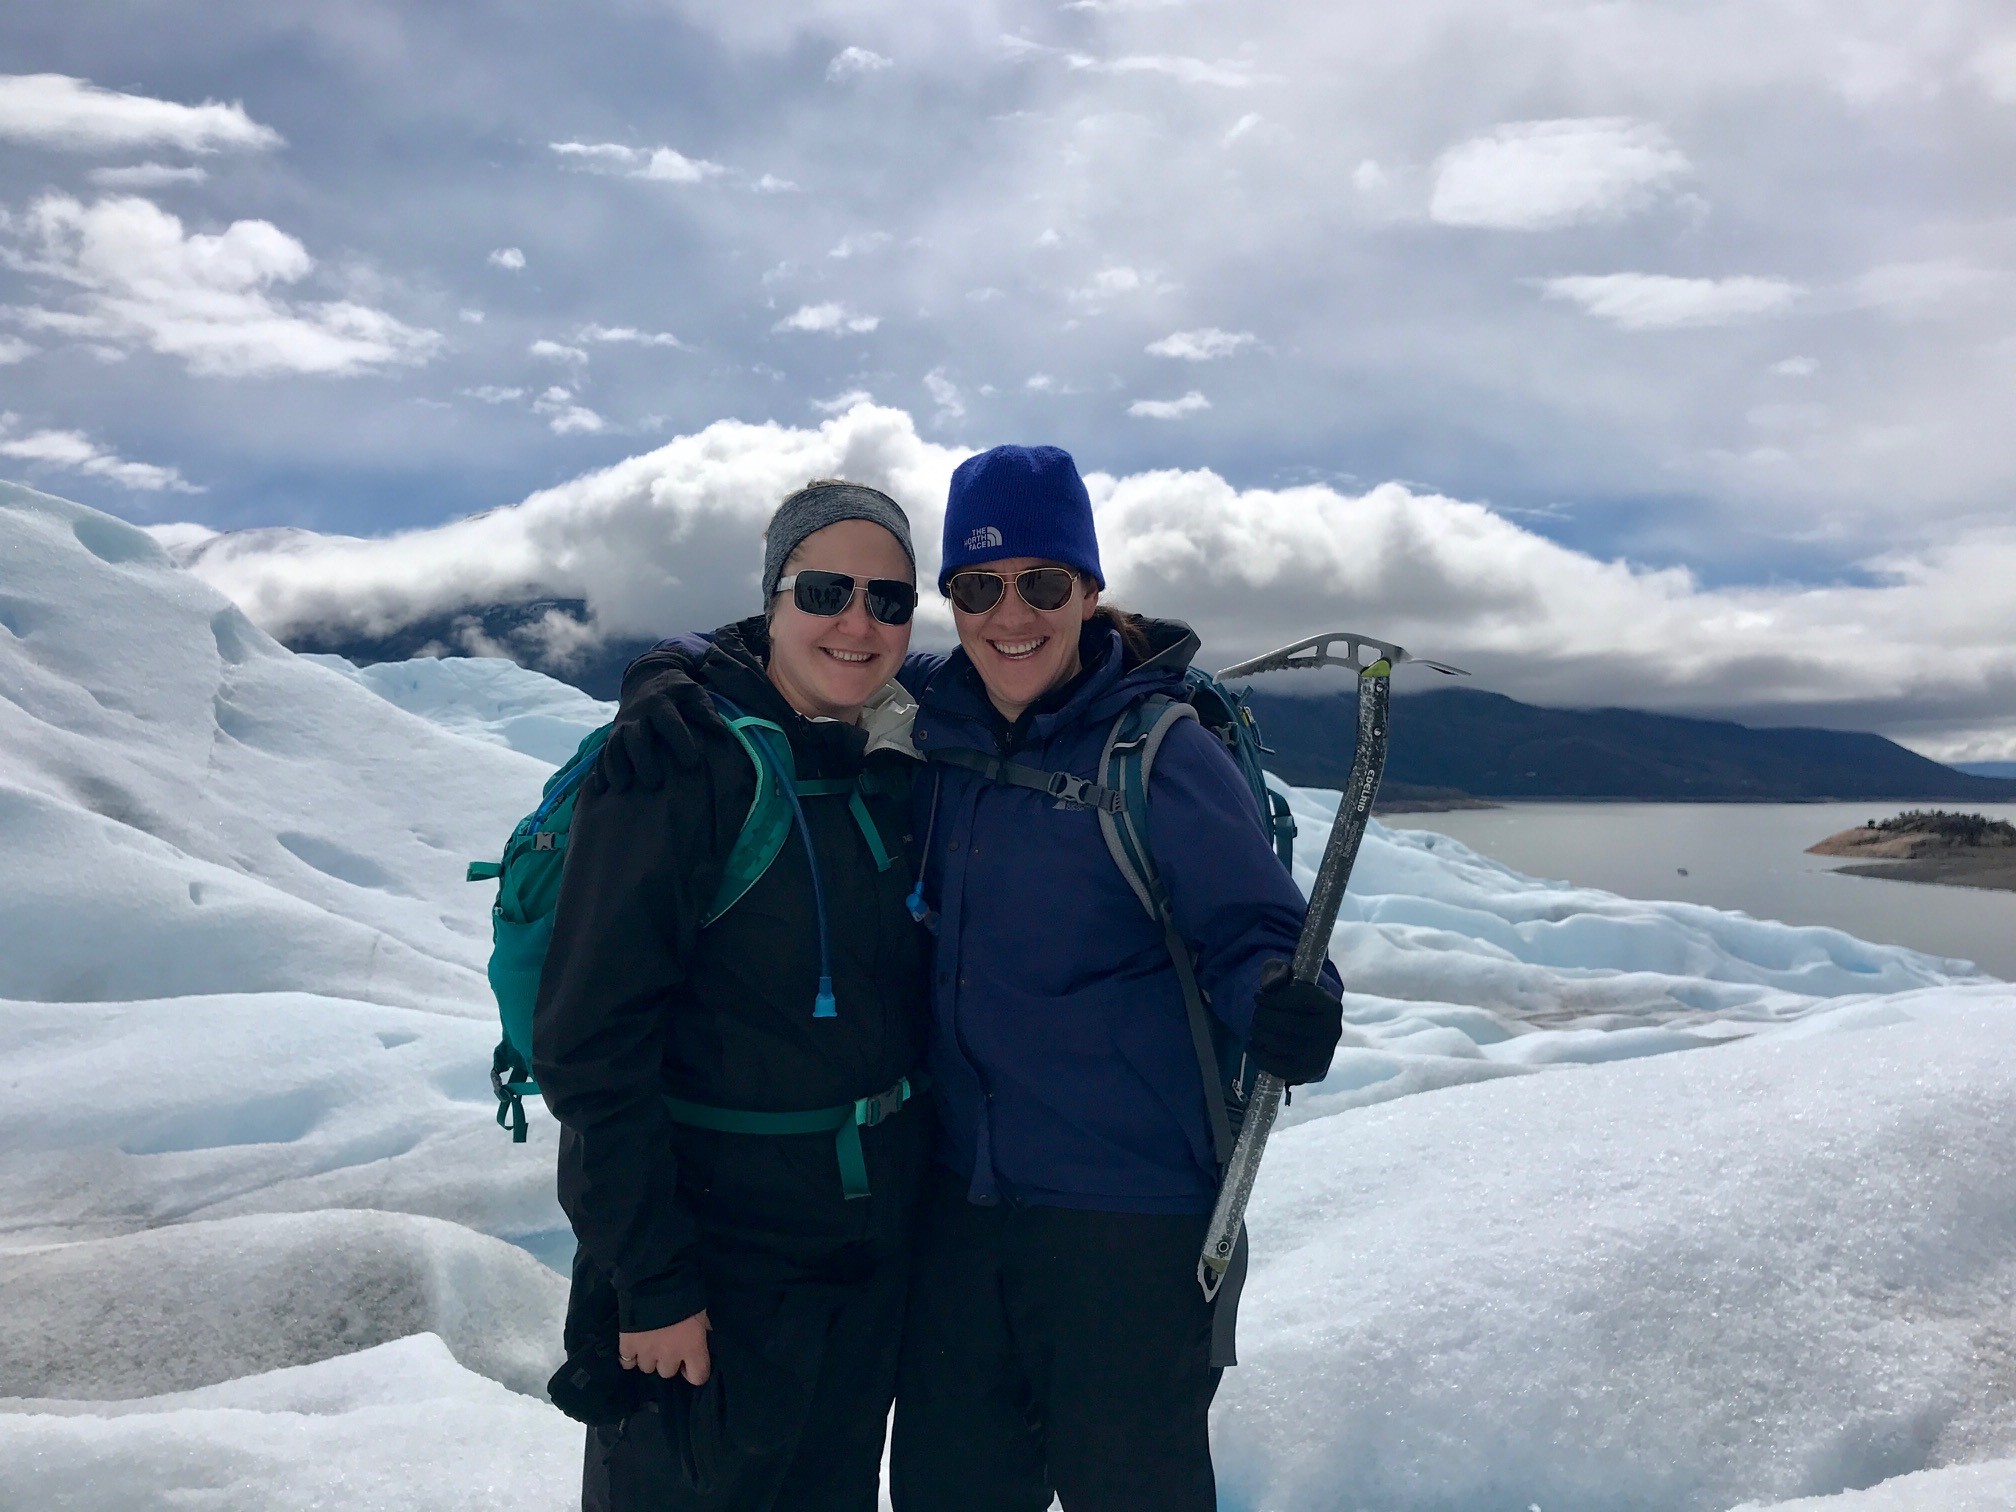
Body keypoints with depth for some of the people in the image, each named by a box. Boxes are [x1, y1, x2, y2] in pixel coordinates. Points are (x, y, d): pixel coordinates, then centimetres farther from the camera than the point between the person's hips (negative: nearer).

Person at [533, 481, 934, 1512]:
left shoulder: (894, 776, 3)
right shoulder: (679, 760, -17)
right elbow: (591, 1042, -19)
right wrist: (651, 1280, -18)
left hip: (873, 1252, 7)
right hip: (712, 1260, -6)